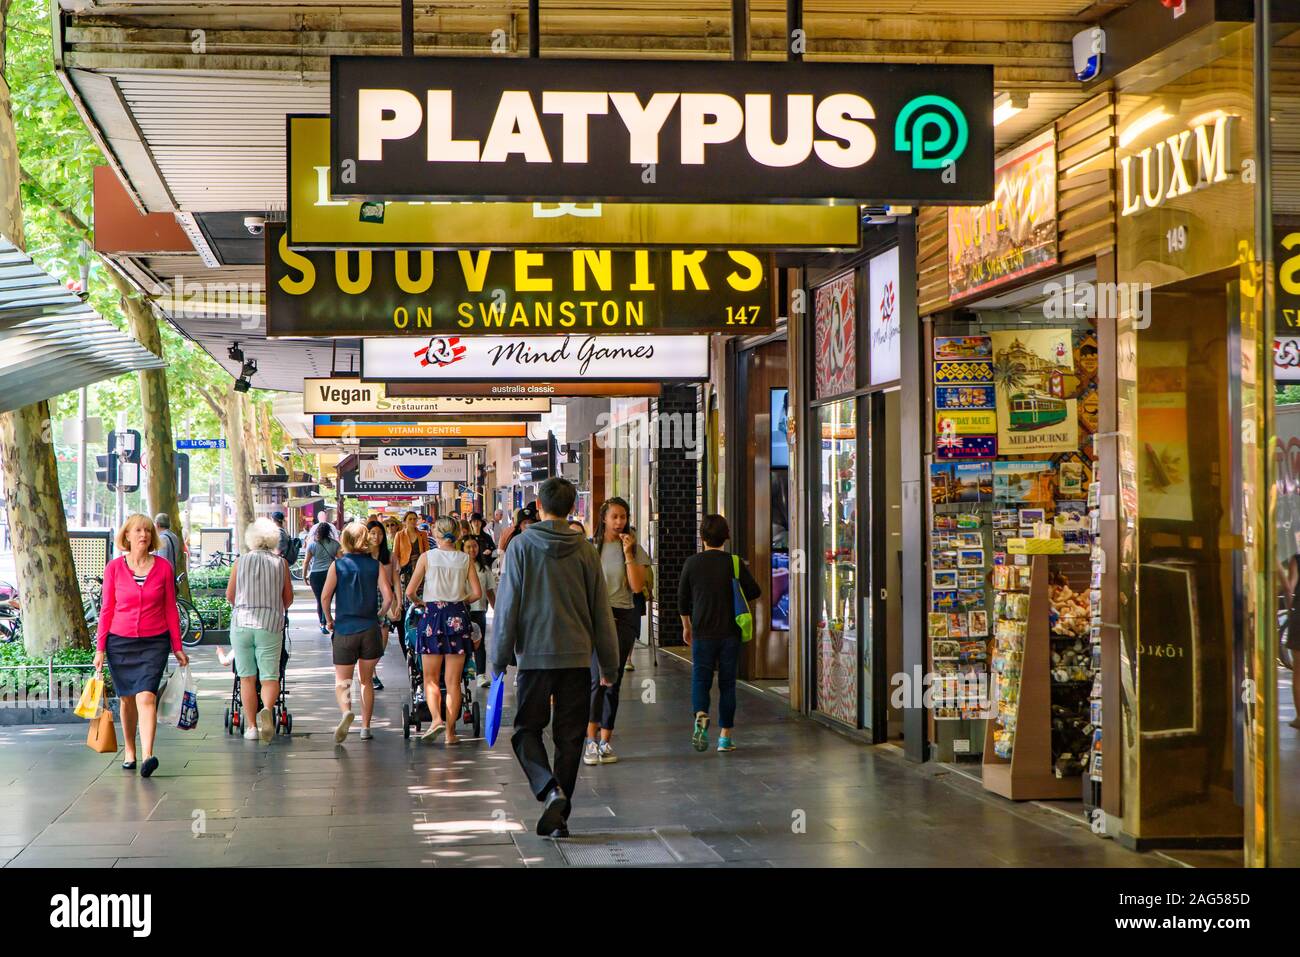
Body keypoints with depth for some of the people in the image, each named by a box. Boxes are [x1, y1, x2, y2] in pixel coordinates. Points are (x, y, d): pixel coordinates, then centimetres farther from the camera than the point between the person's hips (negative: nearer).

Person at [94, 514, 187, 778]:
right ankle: (129, 752, 26)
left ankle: (147, 756, -24)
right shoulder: (114, 567, 1)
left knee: (146, 697, -16)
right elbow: (106, 609, 5)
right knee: (127, 699, 10)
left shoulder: (163, 567, 1)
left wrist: (177, 647, 7)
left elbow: (170, 609, 7)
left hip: (154, 642, -1)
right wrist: (100, 648, 2)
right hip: (120, 642, 1)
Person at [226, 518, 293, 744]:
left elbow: (229, 595, 8)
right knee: (270, 676, 2)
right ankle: (267, 709, -27)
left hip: (241, 623, 1)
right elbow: (288, 598, 8)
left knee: (247, 677, 11)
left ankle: (252, 725, 12)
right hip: (271, 625, -1)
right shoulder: (281, 563, 3)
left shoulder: (241, 561, 4)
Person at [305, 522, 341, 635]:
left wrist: (305, 575, 12)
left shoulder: (312, 544, -3)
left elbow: (306, 561, 1)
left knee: (319, 600, 12)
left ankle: (322, 623, 20)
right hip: (330, 574, 0)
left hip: (315, 575, 0)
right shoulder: (334, 544, -2)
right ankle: (324, 623, -8)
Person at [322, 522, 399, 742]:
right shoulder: (376, 565, 0)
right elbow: (388, 596, -6)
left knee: (341, 681, 4)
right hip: (370, 629, 2)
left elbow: (325, 596, -9)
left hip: (344, 629, -2)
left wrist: (329, 619, 7)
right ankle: (365, 727, 14)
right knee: (367, 681, 15)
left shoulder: (338, 565, -3)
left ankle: (346, 711, -25)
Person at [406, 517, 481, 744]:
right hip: (458, 617, 2)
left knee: (430, 678, 8)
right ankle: (450, 731, 6)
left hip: (432, 615, -2)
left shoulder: (427, 557, -3)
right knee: (453, 681, 6)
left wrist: (420, 602, 15)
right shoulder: (465, 559, 2)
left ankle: (436, 719, -14)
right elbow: (477, 593, -2)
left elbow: (410, 591, -5)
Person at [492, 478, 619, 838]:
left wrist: (499, 658, 3)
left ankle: (550, 789, -16)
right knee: (569, 737, 9)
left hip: (535, 655, -2)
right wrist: (609, 666, 12)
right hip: (578, 656, 2)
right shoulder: (585, 550, 3)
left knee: (527, 730, 9)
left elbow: (507, 605, -4)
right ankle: (558, 815, 10)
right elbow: (601, 612, 5)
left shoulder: (521, 545, -3)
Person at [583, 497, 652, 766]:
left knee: (613, 681, 4)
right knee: (598, 678, -14)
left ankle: (606, 740, 10)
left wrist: (628, 553, -9)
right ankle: (591, 739, -13)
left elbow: (637, 586, -5)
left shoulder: (635, 549, 5)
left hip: (624, 617, 2)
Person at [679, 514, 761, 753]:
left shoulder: (692, 562, -2)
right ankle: (725, 736, 8)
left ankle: (701, 715, -25)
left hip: (702, 632, 0)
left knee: (700, 679, 4)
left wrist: (686, 626, 20)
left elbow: (682, 598, 5)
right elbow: (754, 591, 0)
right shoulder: (734, 563, -4)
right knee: (727, 683, 8)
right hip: (730, 632, 0)